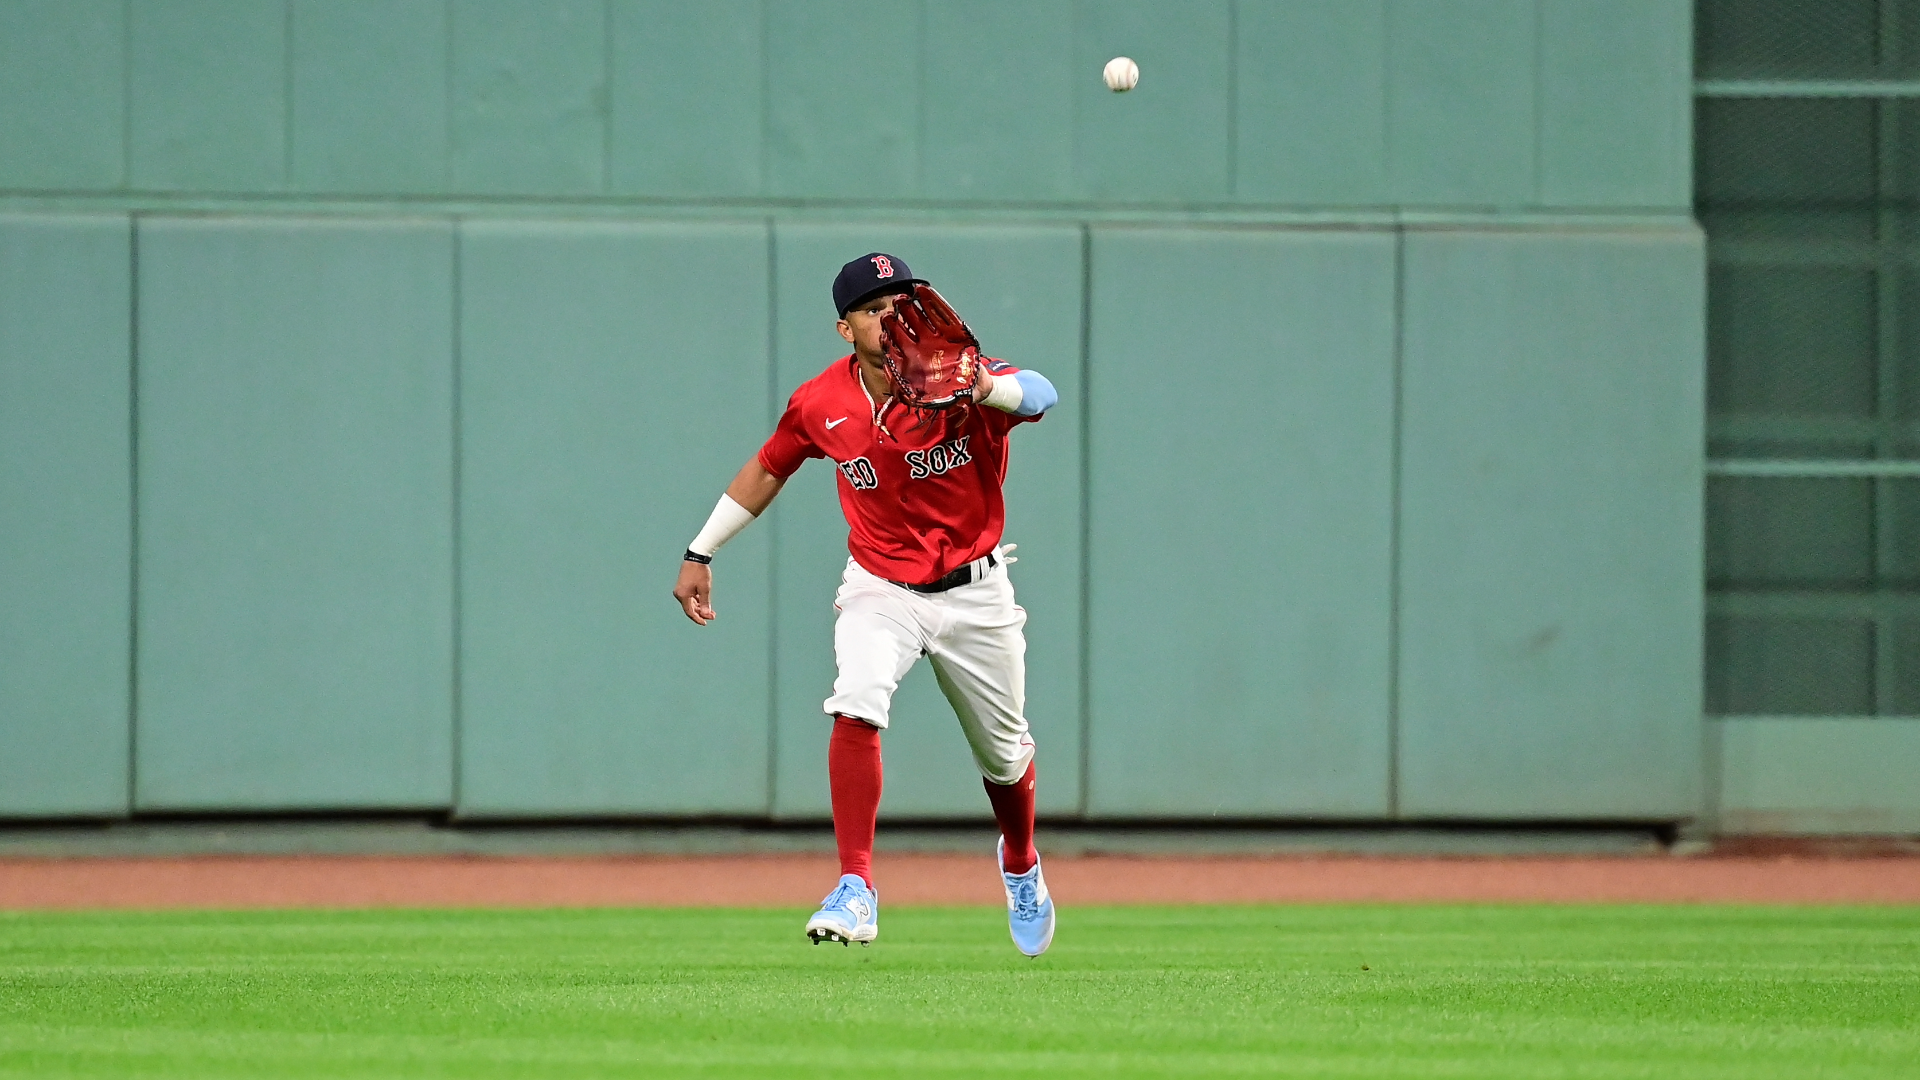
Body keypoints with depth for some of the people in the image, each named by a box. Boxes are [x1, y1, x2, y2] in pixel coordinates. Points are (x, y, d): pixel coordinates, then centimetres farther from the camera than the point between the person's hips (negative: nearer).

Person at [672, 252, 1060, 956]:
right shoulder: (822, 404, -11)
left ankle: (1021, 865, 47)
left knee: (1004, 754, 15)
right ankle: (856, 891, -27)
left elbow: (1039, 396, -44)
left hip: (973, 591, -1)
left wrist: (984, 391, -66)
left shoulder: (960, 380, -22)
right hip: (879, 589, 1)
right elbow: (768, 469, 8)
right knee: (855, 710, -28)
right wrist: (700, 554, 9)